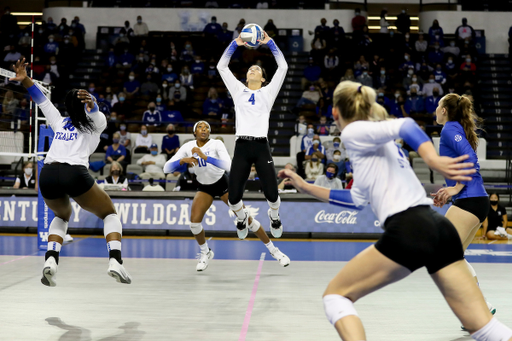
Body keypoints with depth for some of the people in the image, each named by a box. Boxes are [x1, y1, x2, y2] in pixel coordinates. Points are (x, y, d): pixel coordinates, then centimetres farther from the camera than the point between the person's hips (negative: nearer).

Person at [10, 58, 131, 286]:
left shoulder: (59, 121, 27)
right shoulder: (96, 123, 16)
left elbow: (41, 100, 28)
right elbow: (94, 114, -6)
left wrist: (24, 79, 14)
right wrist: (92, 105, -28)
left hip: (47, 175, 4)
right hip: (75, 174, -4)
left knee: (62, 215, 34)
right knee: (110, 214, 18)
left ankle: (50, 260, 9)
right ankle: (115, 261, -7)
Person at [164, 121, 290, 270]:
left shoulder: (216, 144, -20)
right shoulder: (188, 147, -11)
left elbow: (229, 166, -37)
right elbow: (166, 168, -16)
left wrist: (205, 157, -44)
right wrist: (182, 160, -35)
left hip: (223, 184, -3)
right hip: (204, 188, 3)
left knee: (246, 218, -6)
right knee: (194, 221, -16)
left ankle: (273, 250, 9)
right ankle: (205, 253, 11)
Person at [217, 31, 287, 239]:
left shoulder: (268, 92, 13)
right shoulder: (238, 90, 16)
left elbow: (283, 67, 7)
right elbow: (221, 67, 13)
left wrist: (269, 42, 6)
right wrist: (235, 44, 7)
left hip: (261, 146, -1)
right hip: (241, 146, 1)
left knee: (271, 194, -9)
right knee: (233, 197, -6)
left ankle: (274, 216, 28)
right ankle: (242, 218, 29)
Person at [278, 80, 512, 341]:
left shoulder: (353, 132, 3)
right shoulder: (375, 142, 27)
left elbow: (404, 125, -16)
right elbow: (357, 200, 35)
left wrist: (432, 159, -32)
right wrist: (307, 187, 39)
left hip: (407, 231, -8)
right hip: (440, 229, 8)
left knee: (335, 294, 9)